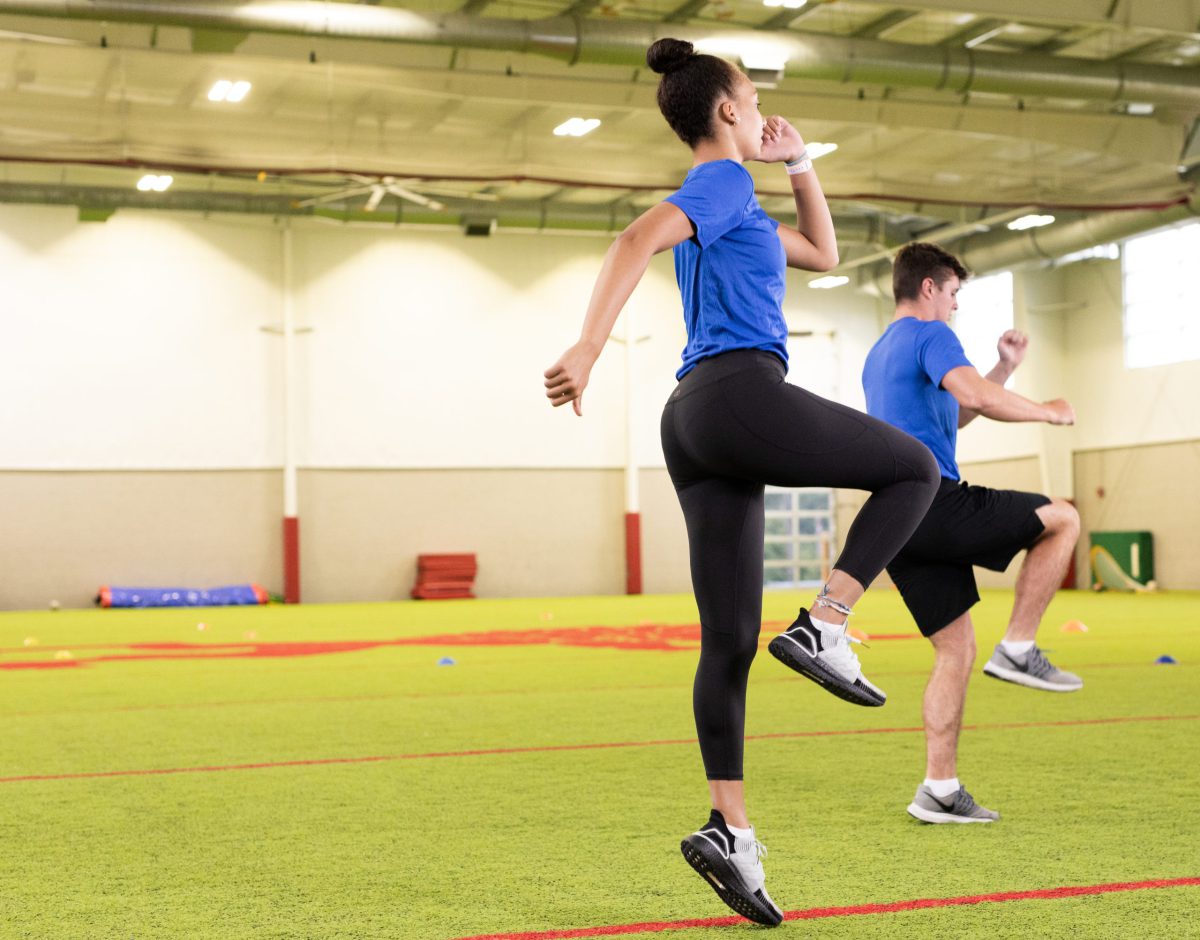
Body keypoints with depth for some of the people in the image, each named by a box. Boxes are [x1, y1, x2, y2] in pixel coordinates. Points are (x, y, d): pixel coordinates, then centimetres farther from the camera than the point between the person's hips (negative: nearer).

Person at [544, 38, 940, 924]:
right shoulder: (723, 181, 0)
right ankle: (823, 626, -5)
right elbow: (638, 240, -18)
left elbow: (823, 254, 38)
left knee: (729, 640, 2)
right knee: (915, 469, 8)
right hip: (743, 394, -9)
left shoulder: (725, 203, 28)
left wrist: (799, 162, 32)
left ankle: (730, 828, -3)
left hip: (698, 427, 9)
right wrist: (589, 346, -30)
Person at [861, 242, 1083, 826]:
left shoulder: (877, 355, 27)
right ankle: (1018, 649, 0)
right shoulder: (930, 335, -2)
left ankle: (939, 790, 7)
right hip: (935, 501, -9)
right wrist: (1047, 412, -6)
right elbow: (977, 397, -21)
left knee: (956, 650, 11)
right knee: (1062, 520, 4)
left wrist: (1005, 367, 28)